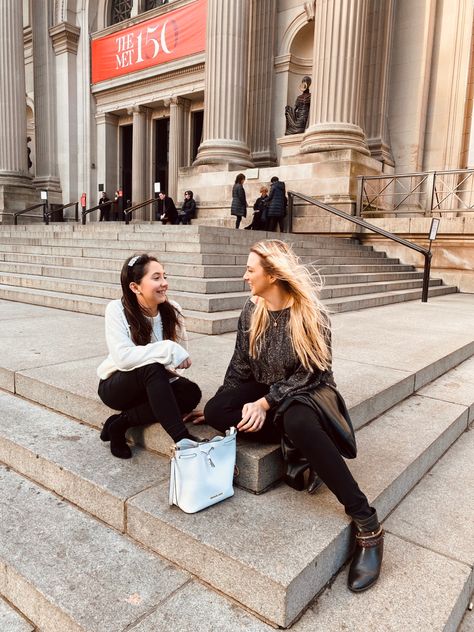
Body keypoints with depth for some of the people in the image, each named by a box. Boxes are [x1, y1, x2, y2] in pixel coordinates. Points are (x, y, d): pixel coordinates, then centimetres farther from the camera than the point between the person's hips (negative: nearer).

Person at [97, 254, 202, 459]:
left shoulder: (172, 310, -8)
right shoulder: (117, 309, -18)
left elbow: (180, 354, -6)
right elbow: (123, 357, -30)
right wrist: (169, 350, -31)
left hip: (154, 385, 4)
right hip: (117, 385, -4)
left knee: (191, 392, -25)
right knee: (152, 368, -35)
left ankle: (121, 423, -13)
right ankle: (183, 440, -29)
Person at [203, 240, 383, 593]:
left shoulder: (311, 315, -16)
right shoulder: (252, 311, -1)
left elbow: (307, 375, -18)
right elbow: (241, 366, 6)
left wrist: (265, 403, -25)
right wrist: (221, 403, 1)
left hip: (307, 393, -5)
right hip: (266, 391, 5)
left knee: (297, 422, -41)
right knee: (215, 412, -21)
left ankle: (367, 524, -33)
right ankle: (294, 447, -15)